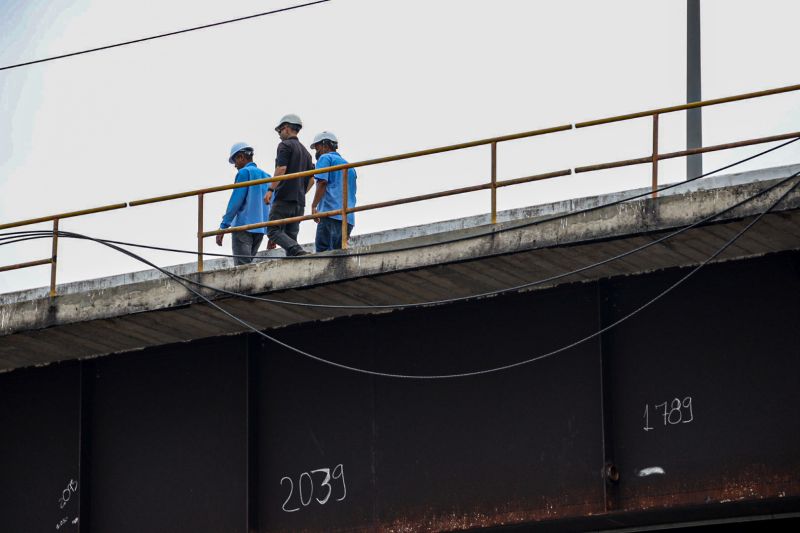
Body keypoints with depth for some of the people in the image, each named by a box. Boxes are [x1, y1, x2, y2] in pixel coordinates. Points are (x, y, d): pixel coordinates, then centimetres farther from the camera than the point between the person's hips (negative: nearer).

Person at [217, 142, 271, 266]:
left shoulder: (244, 173, -3)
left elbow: (235, 201, -10)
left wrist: (223, 226, -10)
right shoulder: (266, 176, 18)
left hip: (243, 226, -7)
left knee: (242, 266, -12)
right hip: (260, 229, 7)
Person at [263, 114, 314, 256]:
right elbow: (311, 180, 21)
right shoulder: (305, 152, 23)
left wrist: (270, 190, -19)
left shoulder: (285, 145, -1)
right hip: (299, 202, 8)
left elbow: (281, 169, -15)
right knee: (291, 236, 6)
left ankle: (298, 251, -32)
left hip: (284, 198, -8)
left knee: (274, 231, -10)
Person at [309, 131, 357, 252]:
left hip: (331, 214, -8)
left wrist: (314, 206, -11)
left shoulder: (325, 158, 5)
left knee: (322, 249, -15)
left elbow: (322, 183, -10)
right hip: (348, 219, 8)